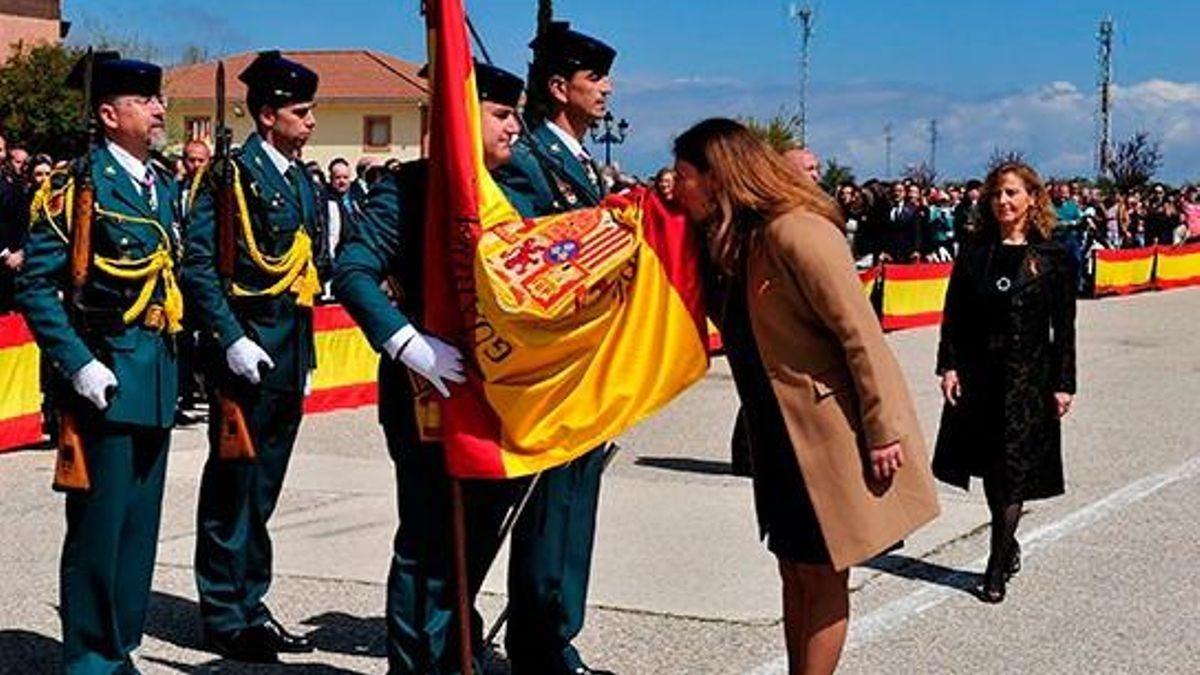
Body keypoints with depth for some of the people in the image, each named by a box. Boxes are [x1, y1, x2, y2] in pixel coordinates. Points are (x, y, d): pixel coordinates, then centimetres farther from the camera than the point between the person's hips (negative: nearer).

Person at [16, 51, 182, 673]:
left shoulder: (164, 185, 13)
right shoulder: (78, 183, -9)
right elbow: (36, 284, -13)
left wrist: (175, 353, 13)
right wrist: (78, 367, -18)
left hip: (156, 380, 7)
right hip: (105, 378, -7)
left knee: (140, 524, 12)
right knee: (98, 525, -1)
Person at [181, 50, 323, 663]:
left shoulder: (302, 181, 15)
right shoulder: (232, 174, -9)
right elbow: (197, 264, -16)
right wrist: (231, 341, -21)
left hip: (289, 358, 8)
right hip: (247, 353, -8)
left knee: (263, 488, 13)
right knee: (233, 485, 0)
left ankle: (250, 605, 22)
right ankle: (225, 617, 9)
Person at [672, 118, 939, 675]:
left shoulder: (794, 231, -20)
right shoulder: (734, 242, 9)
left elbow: (859, 332, -21)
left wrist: (883, 430, -21)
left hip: (831, 433, -9)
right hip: (782, 438, 9)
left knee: (822, 580, 1)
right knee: (794, 572, 14)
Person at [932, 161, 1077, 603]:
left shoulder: (1054, 258, -2)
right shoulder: (975, 254, 5)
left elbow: (1064, 328, -1)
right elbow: (953, 315, 6)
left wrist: (1063, 384, -4)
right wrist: (948, 366, -3)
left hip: (1029, 374, -3)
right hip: (977, 371, 3)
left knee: (1014, 469, -2)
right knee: (990, 467, 10)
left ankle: (998, 567, 3)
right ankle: (1008, 547, 27)